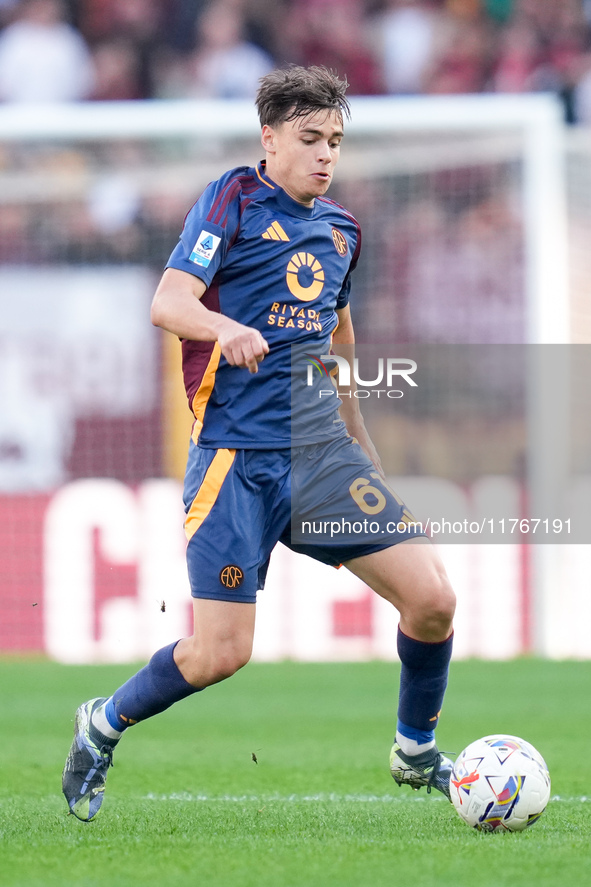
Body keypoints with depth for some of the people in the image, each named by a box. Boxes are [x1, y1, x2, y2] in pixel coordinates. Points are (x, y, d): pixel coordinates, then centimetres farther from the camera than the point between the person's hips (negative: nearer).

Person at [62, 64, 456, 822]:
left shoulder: (339, 228, 15)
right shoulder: (233, 200, -5)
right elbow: (167, 303, -16)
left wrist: (361, 443, 34)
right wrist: (228, 328, -37)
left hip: (319, 444, 6)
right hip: (235, 453, -6)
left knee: (431, 598, -8)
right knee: (220, 653, -10)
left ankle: (416, 754, 16)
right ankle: (103, 726, 18)